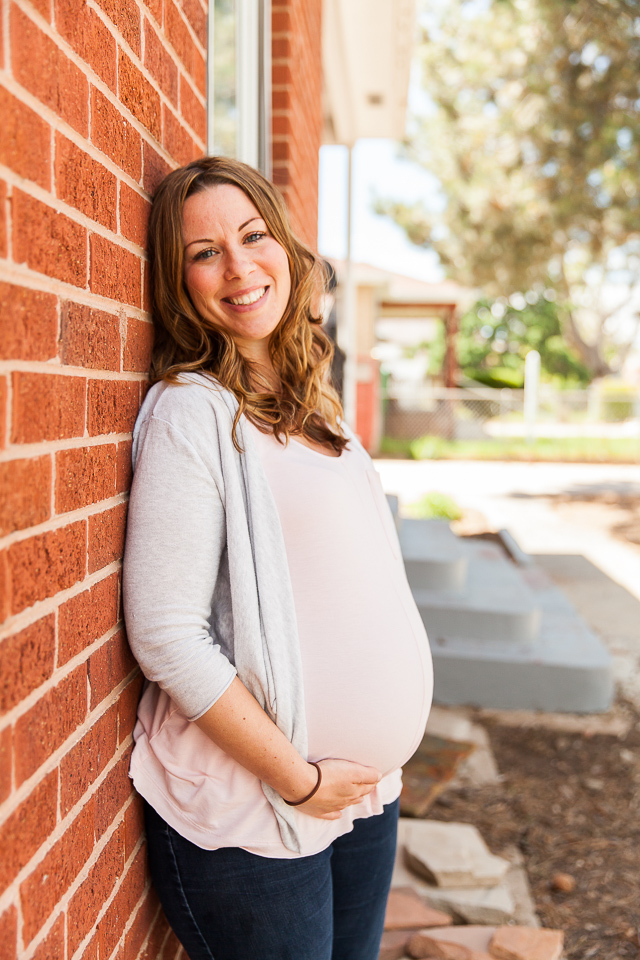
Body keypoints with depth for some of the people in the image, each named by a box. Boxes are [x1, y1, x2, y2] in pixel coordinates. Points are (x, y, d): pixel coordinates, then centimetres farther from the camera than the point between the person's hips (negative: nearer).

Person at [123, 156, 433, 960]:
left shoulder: (311, 408, 7)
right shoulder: (191, 411, -16)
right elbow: (166, 635, -20)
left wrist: (364, 771, 8)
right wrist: (299, 779, -15)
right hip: (247, 815, -7)